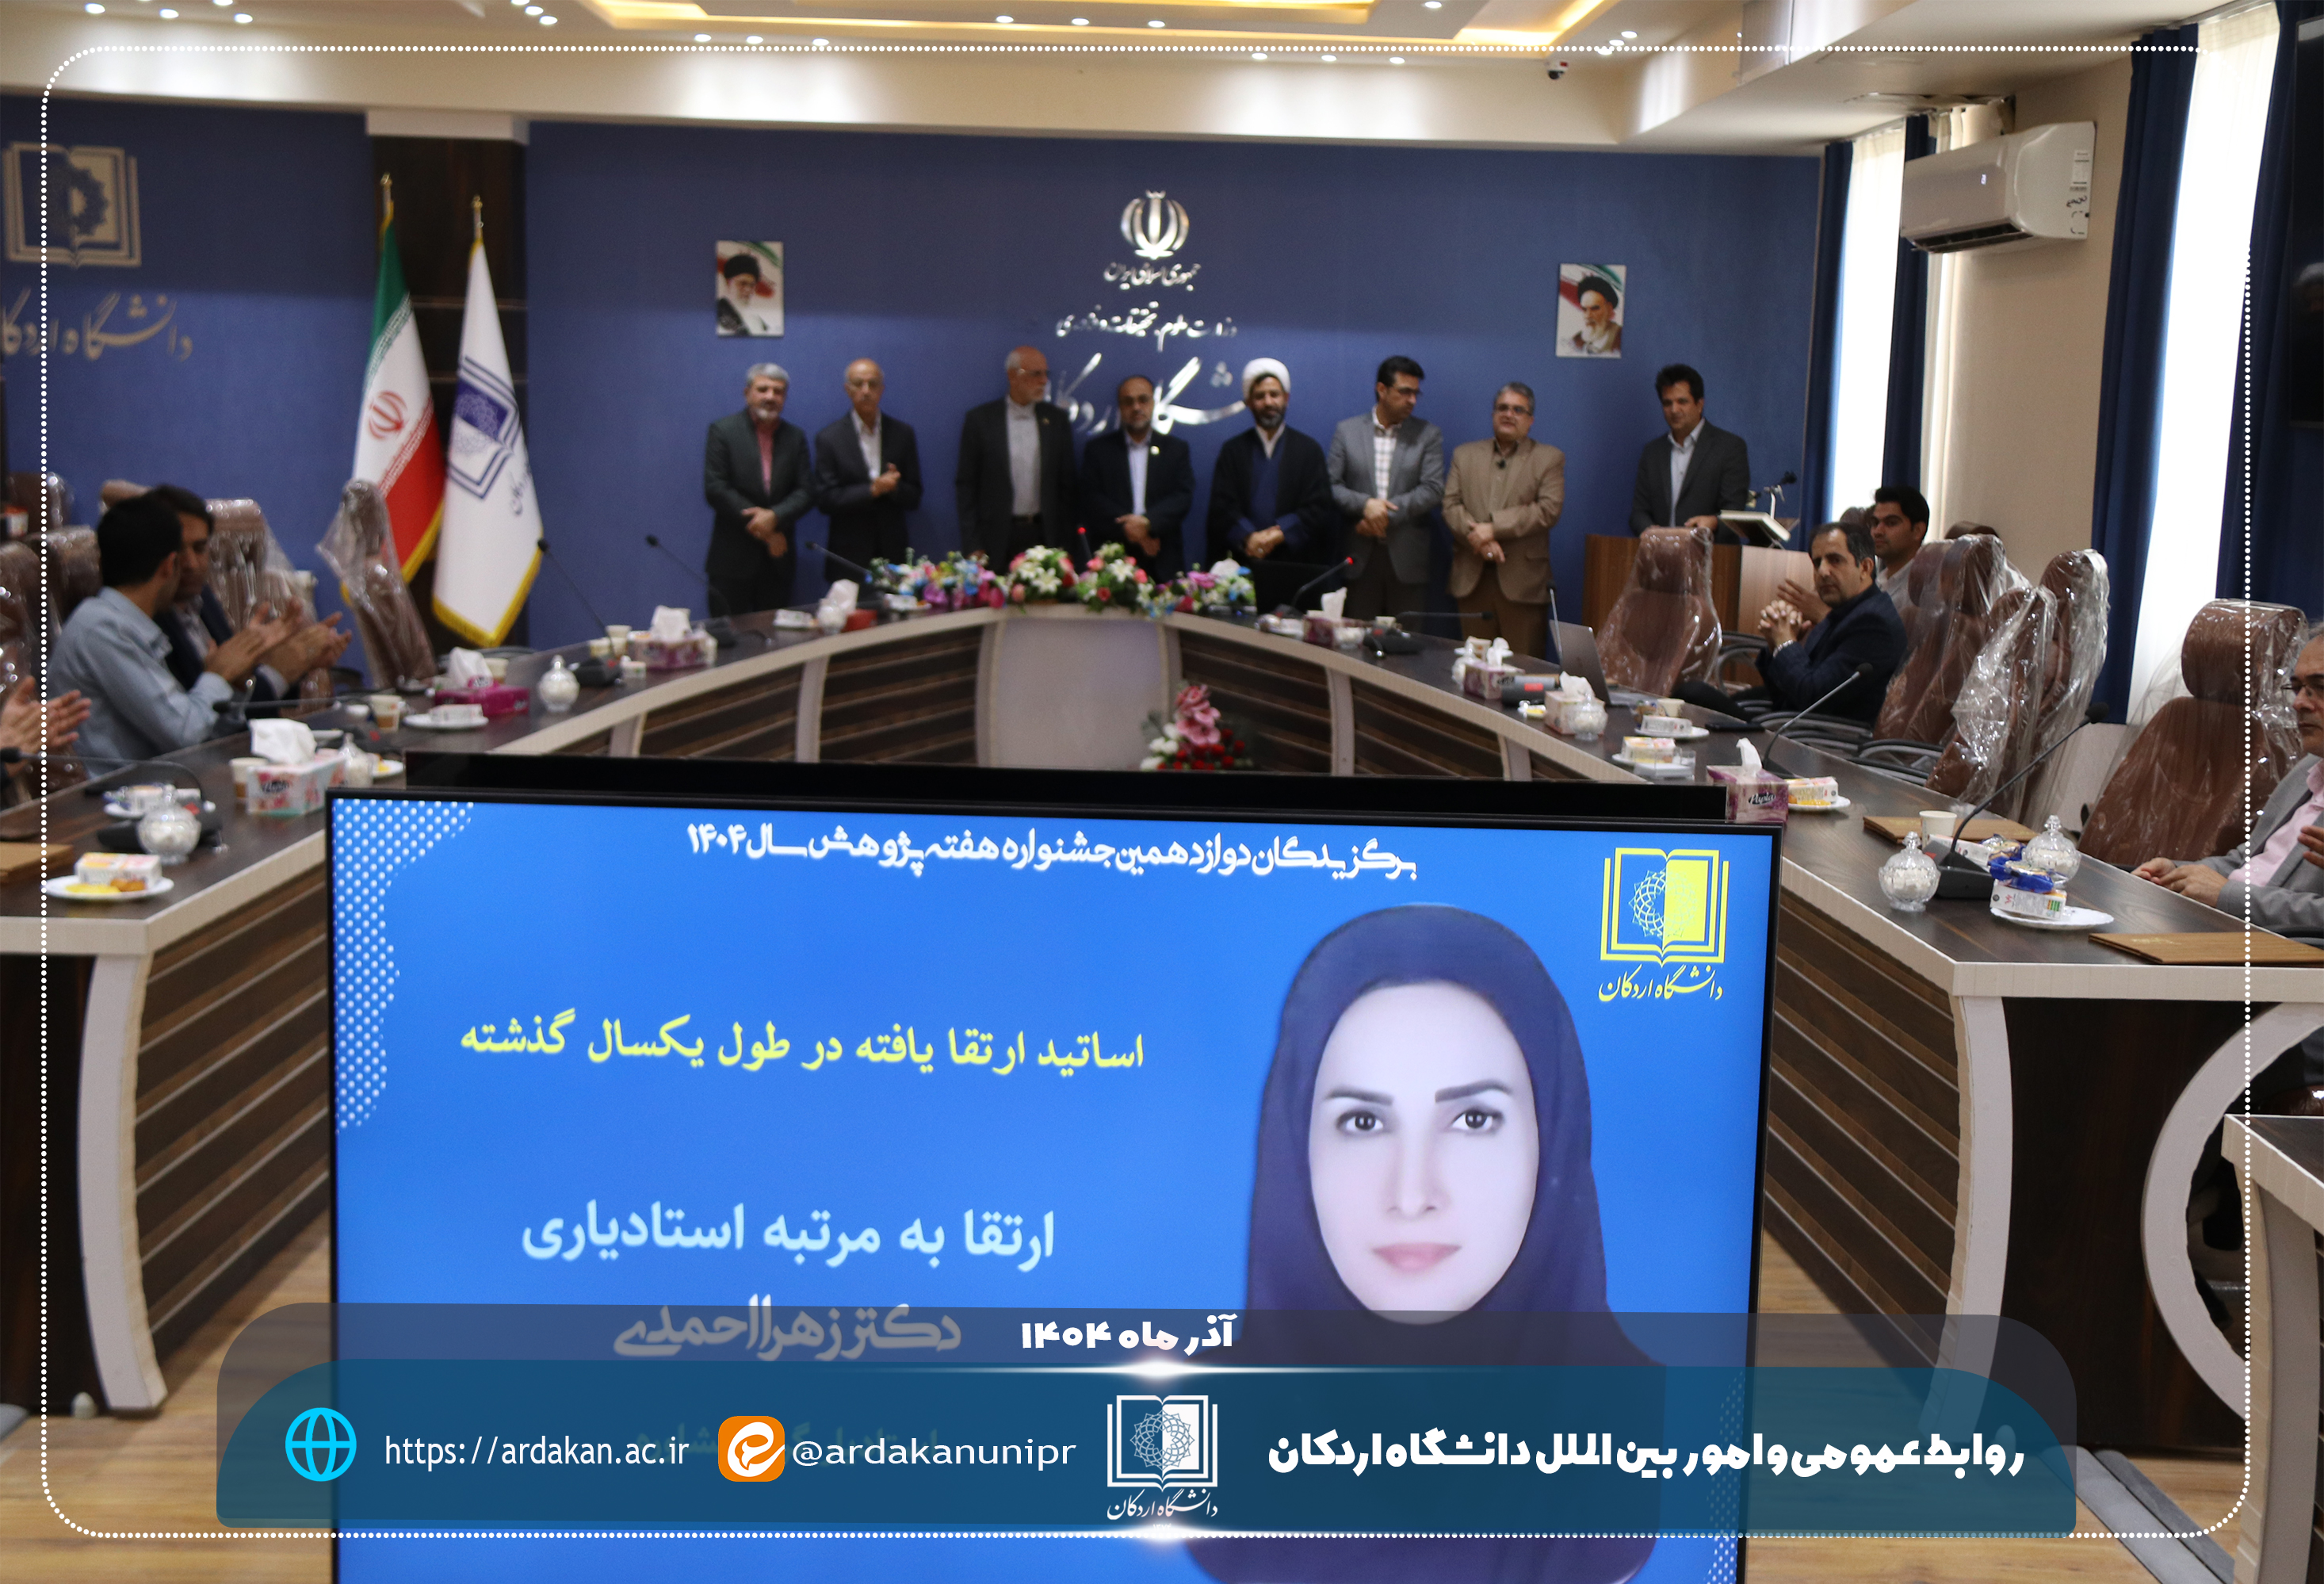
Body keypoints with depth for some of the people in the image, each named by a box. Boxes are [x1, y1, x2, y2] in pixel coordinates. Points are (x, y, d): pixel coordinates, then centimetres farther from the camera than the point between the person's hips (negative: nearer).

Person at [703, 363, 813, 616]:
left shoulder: (795, 437, 10)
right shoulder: (723, 431, -1)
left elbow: (806, 491, 4)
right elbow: (715, 490, -9)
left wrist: (775, 516, -16)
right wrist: (763, 531, -11)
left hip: (778, 558, 4)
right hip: (732, 557, -3)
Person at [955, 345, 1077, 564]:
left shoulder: (1057, 419, 10)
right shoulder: (980, 420, 3)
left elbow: (1066, 485, 10)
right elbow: (966, 486, 2)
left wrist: (1065, 546, 4)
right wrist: (973, 546, -4)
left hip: (1046, 538, 2)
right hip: (998, 543, -2)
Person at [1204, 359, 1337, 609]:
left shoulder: (1309, 450, 11)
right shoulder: (1233, 451, 14)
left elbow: (1319, 509, 2)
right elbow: (1222, 509, 4)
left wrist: (1278, 533, -11)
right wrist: (1248, 537, -14)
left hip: (1296, 570, 0)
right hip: (1244, 568, 1)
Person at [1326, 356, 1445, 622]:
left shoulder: (1429, 435, 7)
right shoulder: (1346, 431, 9)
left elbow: (1433, 490, -3)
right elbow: (1331, 486, 2)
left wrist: (1386, 514, -12)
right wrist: (1365, 504, -16)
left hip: (1407, 560, 0)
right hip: (1359, 558, 0)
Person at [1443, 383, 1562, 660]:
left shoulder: (1550, 458, 7)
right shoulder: (1465, 455, 16)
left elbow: (1549, 510, -7)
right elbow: (1451, 505, 6)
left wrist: (1493, 528, -13)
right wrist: (1478, 537, -13)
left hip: (1522, 581, -3)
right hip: (1472, 578, 3)